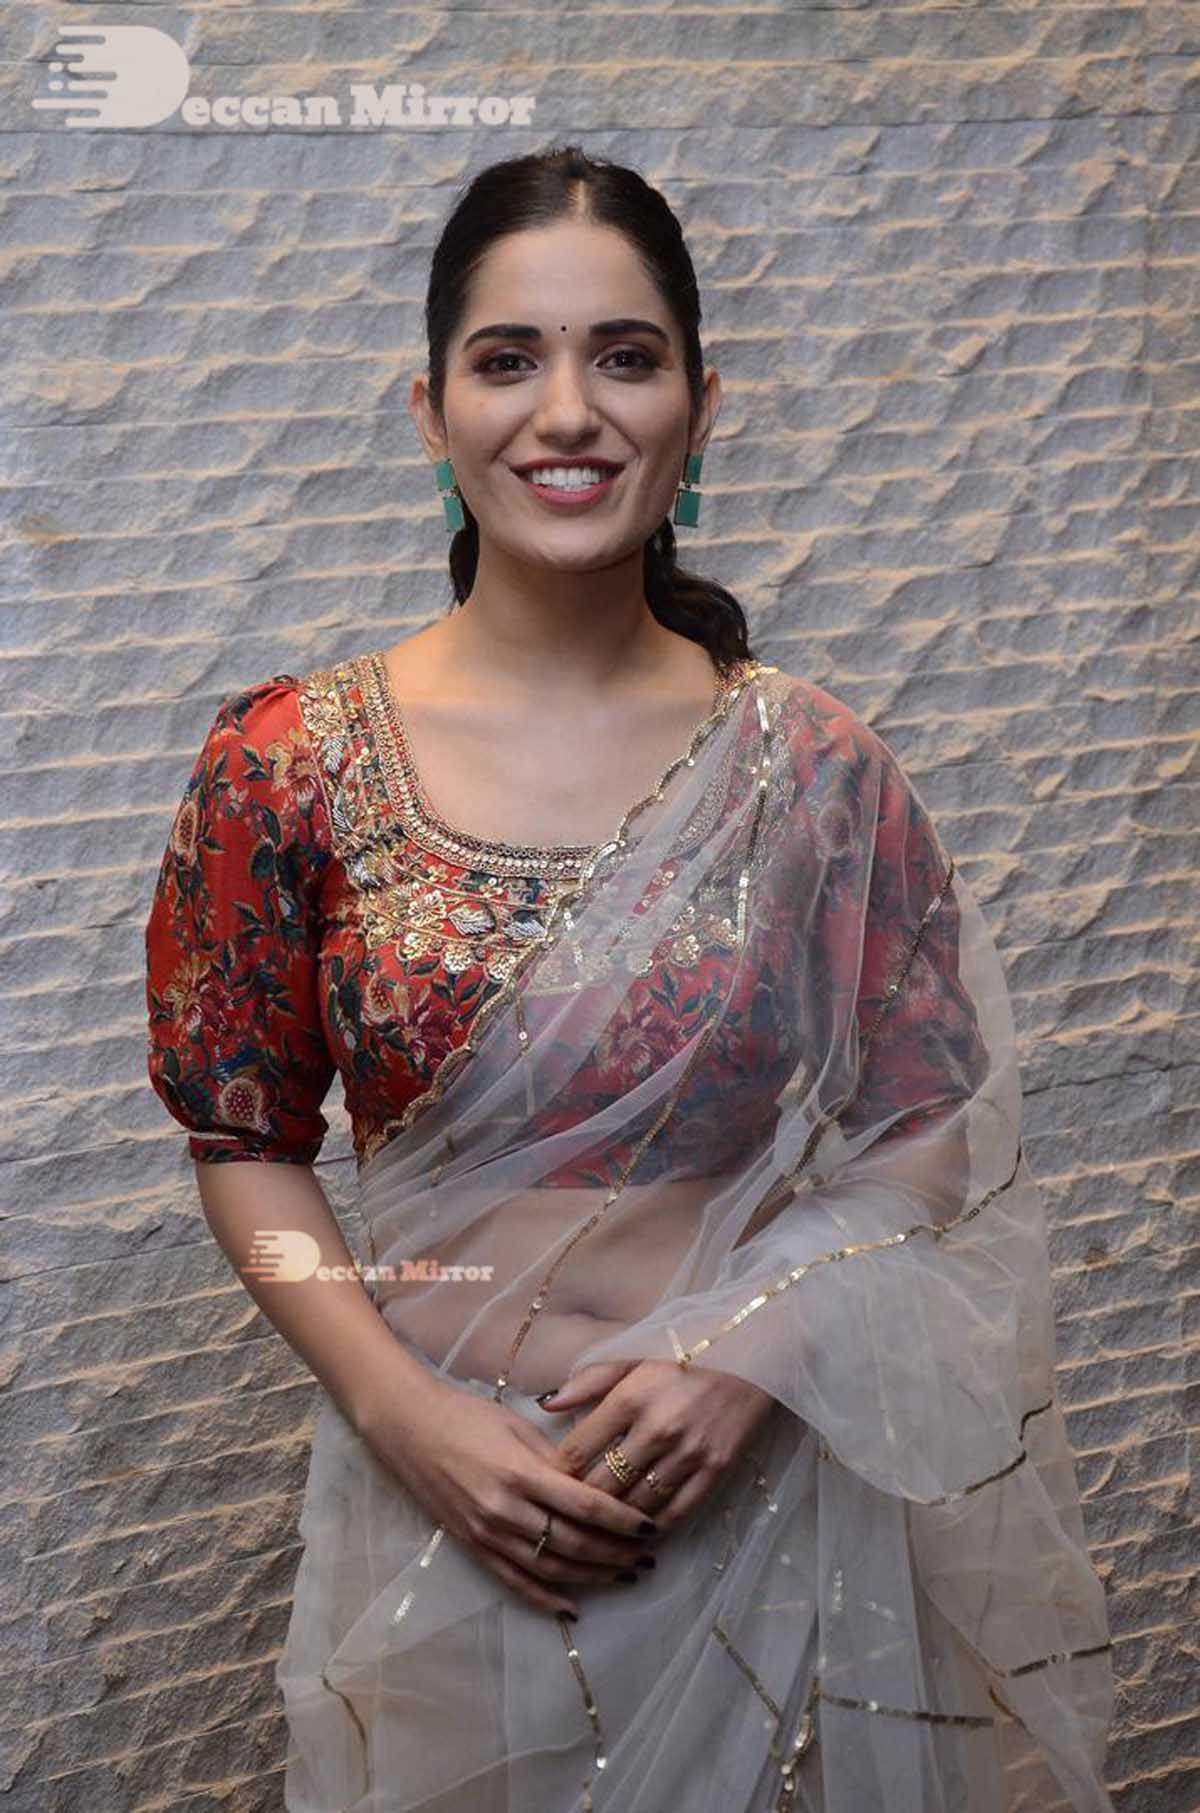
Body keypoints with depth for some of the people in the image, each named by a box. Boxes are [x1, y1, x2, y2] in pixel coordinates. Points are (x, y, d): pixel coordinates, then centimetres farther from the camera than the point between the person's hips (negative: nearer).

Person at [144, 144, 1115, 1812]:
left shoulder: (812, 770, -5)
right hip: (441, 1492, 0)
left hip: (767, 1477, 1)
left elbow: (929, 1134, -1)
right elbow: (247, 1141, 0)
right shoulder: (289, 767, -7)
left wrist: (755, 1347, -16)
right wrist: (403, 1411, -13)